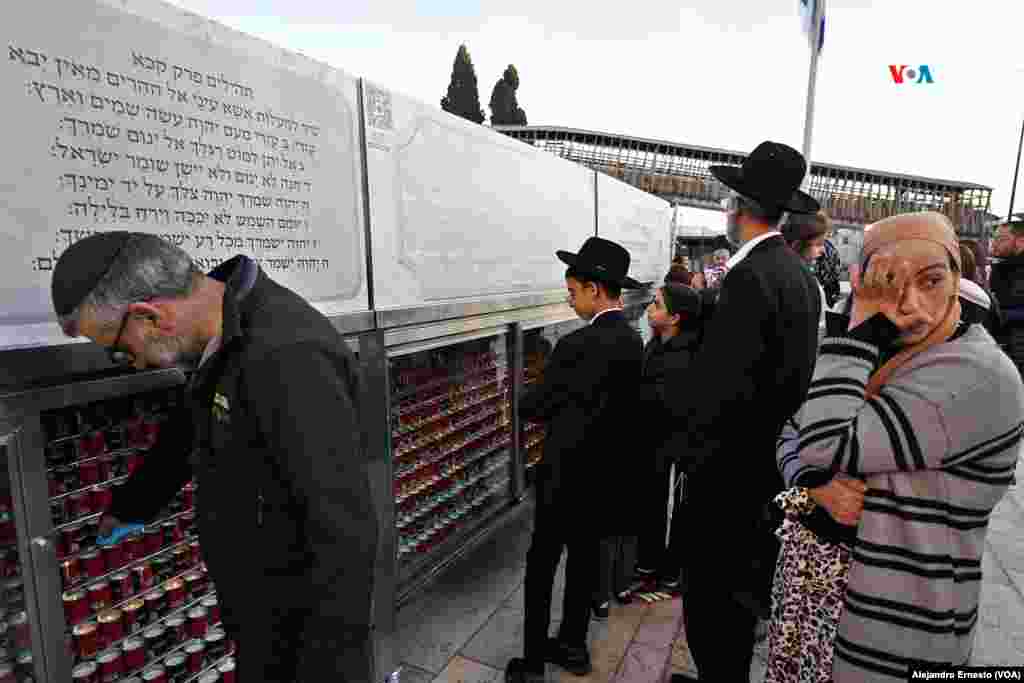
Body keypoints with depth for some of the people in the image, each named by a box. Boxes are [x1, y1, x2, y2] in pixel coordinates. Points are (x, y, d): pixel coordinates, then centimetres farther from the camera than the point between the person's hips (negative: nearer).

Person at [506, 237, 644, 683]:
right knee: (586, 557, 20)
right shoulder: (634, 340, 1)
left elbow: (530, 408, -18)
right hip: (608, 472, 8)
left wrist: (541, 411, 4)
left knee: (541, 565, 9)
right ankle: (572, 645, 38)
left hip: (569, 476, -8)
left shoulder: (578, 346, -26)